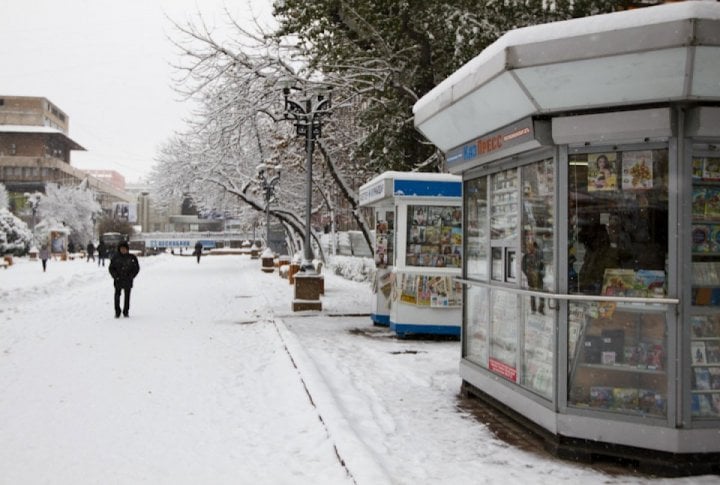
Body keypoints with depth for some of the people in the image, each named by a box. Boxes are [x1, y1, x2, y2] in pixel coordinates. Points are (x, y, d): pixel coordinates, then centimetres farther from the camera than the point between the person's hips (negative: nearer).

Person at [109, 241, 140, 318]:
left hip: (128, 281, 0)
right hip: (118, 280, 0)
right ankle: (117, 312, 4)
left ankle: (126, 312, 18)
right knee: (117, 296, -5)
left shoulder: (132, 258, -1)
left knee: (127, 296, 7)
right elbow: (111, 268, 6)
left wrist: (131, 276, -6)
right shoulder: (115, 257, 0)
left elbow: (136, 268, 5)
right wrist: (115, 276, -7)